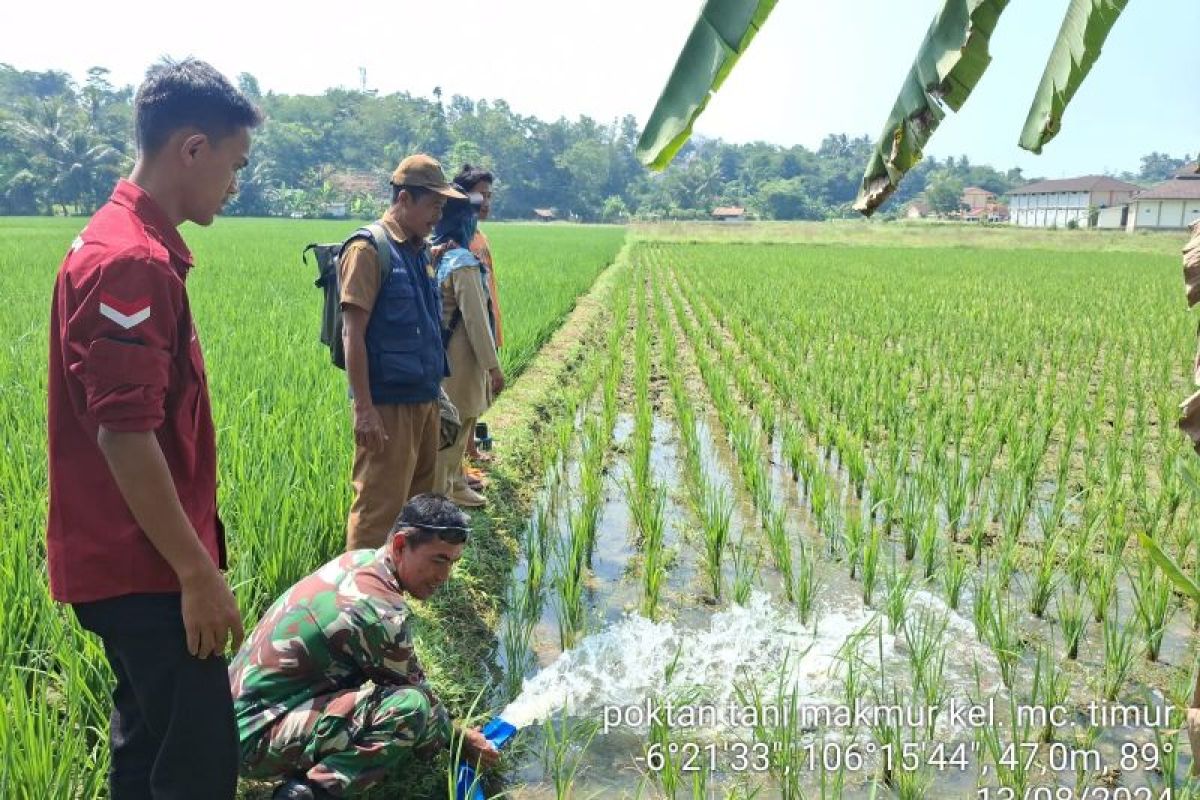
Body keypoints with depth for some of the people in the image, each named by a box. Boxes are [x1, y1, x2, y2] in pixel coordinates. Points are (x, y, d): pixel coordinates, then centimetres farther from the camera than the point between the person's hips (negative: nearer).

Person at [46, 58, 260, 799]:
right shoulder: (131, 262, -21)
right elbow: (124, 436, -25)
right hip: (144, 567, -10)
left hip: (140, 559, 10)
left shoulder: (134, 246, 10)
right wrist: (198, 572, -20)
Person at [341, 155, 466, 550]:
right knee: (379, 508, -3)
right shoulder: (369, 250, -12)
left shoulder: (420, 252, 13)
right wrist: (364, 409, -20)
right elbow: (353, 334, -16)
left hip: (424, 400, 9)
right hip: (388, 405, -9)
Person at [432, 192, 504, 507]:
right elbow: (475, 318, -21)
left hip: (442, 354, 9)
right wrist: (493, 365, -17)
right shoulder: (463, 262, -21)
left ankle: (454, 480, 36)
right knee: (454, 427, 3)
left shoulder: (436, 256, 5)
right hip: (460, 359, -9)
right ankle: (442, 492, 14)